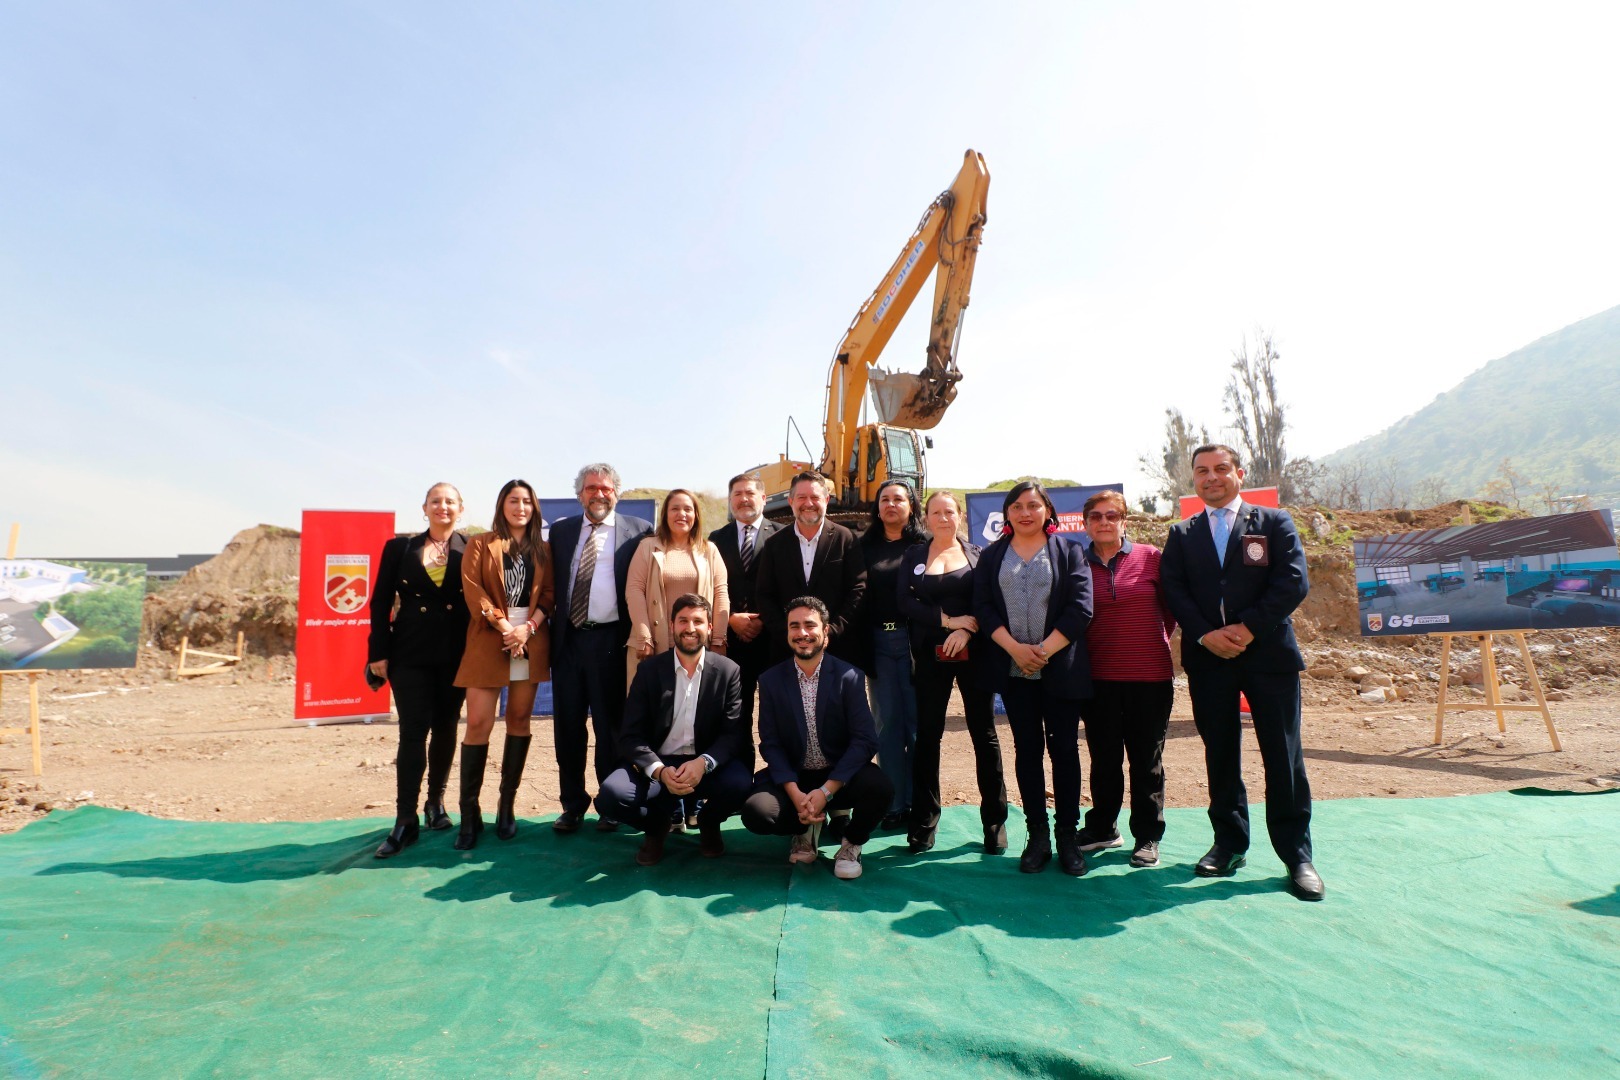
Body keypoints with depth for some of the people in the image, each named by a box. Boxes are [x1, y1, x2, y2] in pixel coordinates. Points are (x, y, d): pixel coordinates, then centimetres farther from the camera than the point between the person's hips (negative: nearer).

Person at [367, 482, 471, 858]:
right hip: (410, 654, 0)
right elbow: (380, 602, 5)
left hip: (456, 654, 1)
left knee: (445, 729, 10)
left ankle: (435, 802, 27)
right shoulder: (399, 548, 6)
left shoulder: (472, 550, 3)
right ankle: (405, 821, 3)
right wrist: (379, 652, -2)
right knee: (413, 732, -3)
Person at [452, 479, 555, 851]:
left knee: (519, 721, 5)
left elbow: (549, 593, 5)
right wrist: (503, 626, -13)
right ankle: (469, 814, 2)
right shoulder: (480, 544, 8)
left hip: (532, 640, 2)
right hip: (489, 639, -2)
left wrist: (528, 627, -10)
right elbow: (472, 588, -3)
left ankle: (507, 806, 15)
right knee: (478, 724, -7)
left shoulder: (542, 550, 14)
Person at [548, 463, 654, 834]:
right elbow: (553, 583, 14)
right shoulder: (561, 531, 13)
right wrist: (554, 627, 3)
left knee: (610, 726, 4)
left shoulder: (638, 531, 1)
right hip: (569, 638, 4)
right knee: (567, 725, 9)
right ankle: (573, 805, 23)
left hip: (611, 640, -4)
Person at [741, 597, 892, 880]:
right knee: (756, 812, -26)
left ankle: (851, 843, 4)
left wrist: (825, 791, -23)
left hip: (839, 776, -1)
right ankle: (805, 828, 11)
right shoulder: (771, 680, -2)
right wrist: (795, 795, -18)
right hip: (791, 778, 2)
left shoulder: (849, 677, -8)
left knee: (879, 788, -31)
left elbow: (864, 740, -14)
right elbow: (770, 743, -4)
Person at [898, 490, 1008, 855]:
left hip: (973, 653, -1)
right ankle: (923, 822, 17)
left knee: (984, 735, 5)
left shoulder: (977, 554, 7)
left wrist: (967, 631, -16)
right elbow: (905, 602, -2)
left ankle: (995, 820, 18)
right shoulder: (914, 555, 9)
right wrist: (947, 620, -13)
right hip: (931, 656, 1)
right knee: (927, 735, 6)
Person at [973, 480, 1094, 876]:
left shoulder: (1069, 551, 4)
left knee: (1064, 747, 4)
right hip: (1013, 668, 2)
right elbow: (982, 607, 0)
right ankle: (1037, 835, 16)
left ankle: (1068, 835, 16)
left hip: (1061, 667, -1)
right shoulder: (991, 557, 9)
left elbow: (1080, 607, -5)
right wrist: (1015, 648, -12)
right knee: (1027, 748, 6)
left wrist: (1045, 650, -14)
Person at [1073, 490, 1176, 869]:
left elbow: (1172, 606, 6)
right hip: (1098, 677, 1)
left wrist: (1154, 639, 4)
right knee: (1104, 758, 13)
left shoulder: (1149, 557, -2)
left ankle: (1148, 836, 24)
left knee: (1147, 759, 10)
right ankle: (1102, 827, 29)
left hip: (1149, 675, -1)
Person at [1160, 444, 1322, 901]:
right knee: (1220, 755, 9)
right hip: (1207, 656, 2)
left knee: (1283, 755, 2)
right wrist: (1205, 634, -13)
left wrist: (1248, 628, -15)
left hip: (1269, 653, -2)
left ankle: (1296, 854, 15)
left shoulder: (1274, 523, 6)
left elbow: (1294, 582, -6)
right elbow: (1173, 590, 1)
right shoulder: (1182, 534, 11)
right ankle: (1229, 843, 21)